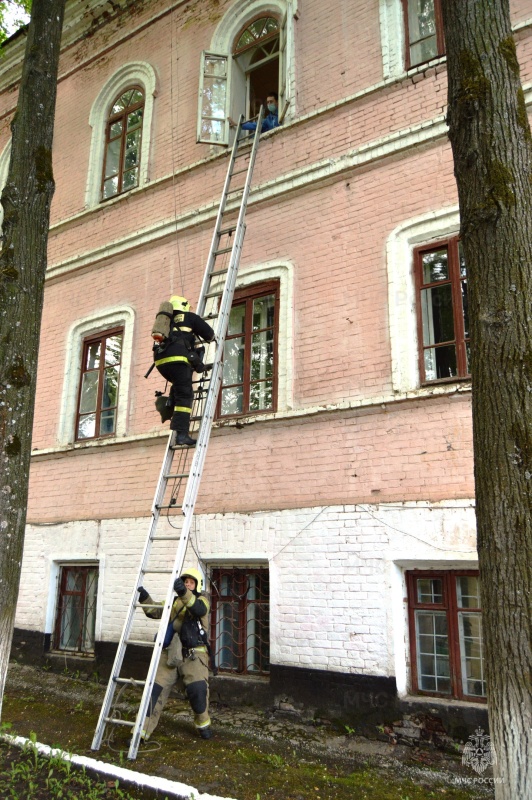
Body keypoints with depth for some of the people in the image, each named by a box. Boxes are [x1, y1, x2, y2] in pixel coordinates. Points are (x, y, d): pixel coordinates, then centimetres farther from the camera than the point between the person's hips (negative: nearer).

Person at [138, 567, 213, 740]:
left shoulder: (202, 599, 6)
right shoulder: (174, 602, 20)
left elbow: (199, 610, -19)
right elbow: (155, 612, 7)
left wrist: (185, 593, -37)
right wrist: (144, 598, -13)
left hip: (194, 655, -4)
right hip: (170, 654, 4)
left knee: (197, 689, -20)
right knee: (155, 690, -4)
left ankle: (203, 724, 7)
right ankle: (142, 731, 5)